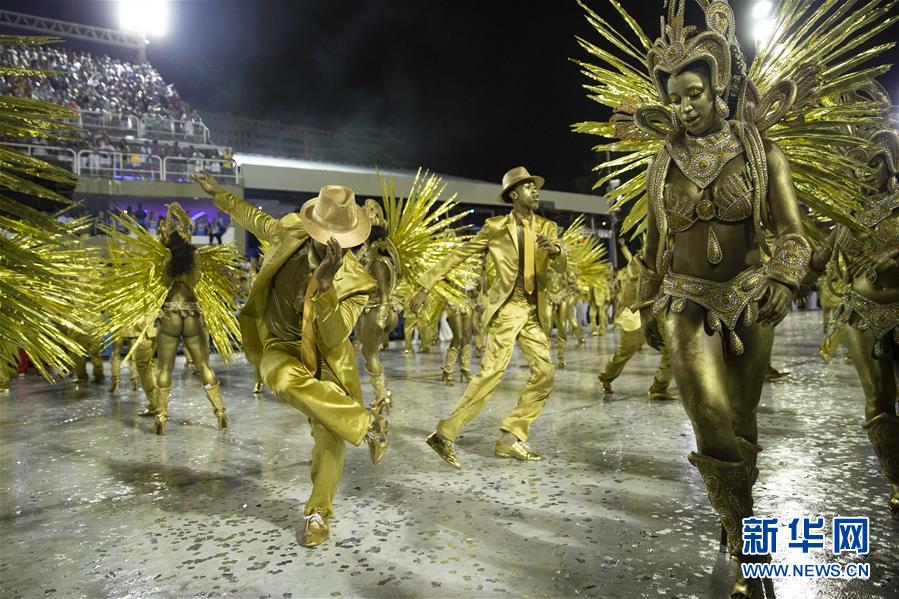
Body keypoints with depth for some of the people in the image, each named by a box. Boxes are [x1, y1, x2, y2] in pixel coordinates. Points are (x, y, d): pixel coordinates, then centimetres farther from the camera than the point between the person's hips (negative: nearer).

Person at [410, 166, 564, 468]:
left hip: (534, 312, 6)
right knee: (492, 372, -16)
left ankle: (510, 438, 8)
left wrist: (554, 250, -23)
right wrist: (426, 286, -5)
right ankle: (445, 435, -10)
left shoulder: (546, 227, 11)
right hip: (507, 308, -6)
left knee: (545, 373, 0)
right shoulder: (496, 227, -2)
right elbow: (458, 254, 0)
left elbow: (563, 265, 1)